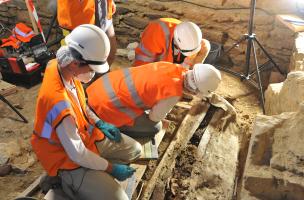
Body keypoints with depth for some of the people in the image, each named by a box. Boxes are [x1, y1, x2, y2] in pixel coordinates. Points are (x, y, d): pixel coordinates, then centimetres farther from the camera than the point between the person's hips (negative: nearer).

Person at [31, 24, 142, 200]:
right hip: (68, 157, -8)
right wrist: (111, 168, -14)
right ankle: (74, 183, 7)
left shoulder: (62, 66, -13)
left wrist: (100, 124, 3)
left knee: (135, 150, 13)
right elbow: (77, 154, -26)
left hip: (86, 134, 8)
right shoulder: (59, 102, -38)